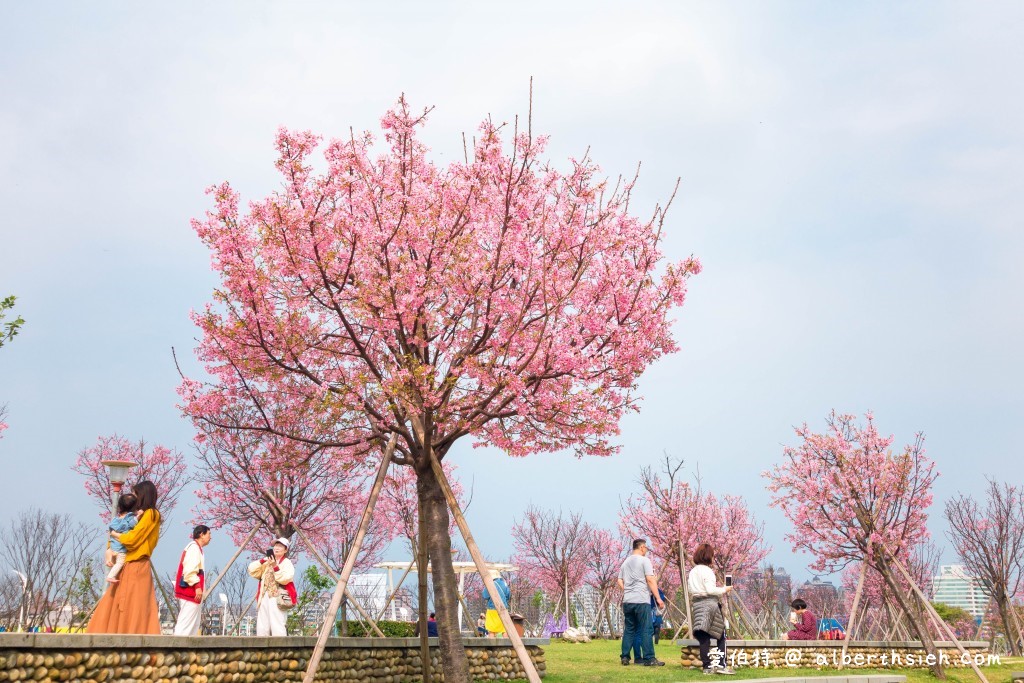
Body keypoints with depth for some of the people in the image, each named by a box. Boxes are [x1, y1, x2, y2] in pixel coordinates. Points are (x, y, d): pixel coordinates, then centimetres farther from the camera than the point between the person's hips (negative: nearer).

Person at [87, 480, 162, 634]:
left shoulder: (151, 514, -6)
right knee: (112, 608, 7)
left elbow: (132, 538, -14)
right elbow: (115, 532, 22)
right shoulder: (141, 516, 19)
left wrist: (114, 535, 4)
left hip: (136, 569, -9)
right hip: (127, 569, 9)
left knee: (133, 613, -8)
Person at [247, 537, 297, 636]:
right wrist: (262, 561, -2)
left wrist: (275, 567, -20)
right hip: (264, 596, 6)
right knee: (262, 627, 3)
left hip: (278, 597, -6)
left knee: (277, 626, -13)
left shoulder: (287, 563, 4)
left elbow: (285, 578, -12)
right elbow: (252, 571, 13)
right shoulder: (267, 562, 22)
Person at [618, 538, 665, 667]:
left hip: (627, 601, 7)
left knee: (629, 630, 11)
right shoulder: (644, 560, -4)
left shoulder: (625, 562, 17)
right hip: (641, 601, -6)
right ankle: (649, 658, -6)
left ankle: (625, 657, 10)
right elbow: (650, 580, -11)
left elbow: (620, 582, 16)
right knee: (646, 630, -4)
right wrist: (658, 598, -10)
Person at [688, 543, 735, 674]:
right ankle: (720, 664, -3)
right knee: (721, 635, 4)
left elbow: (691, 589, 13)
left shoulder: (692, 572, 13)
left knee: (704, 637, 5)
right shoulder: (707, 571, -10)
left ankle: (707, 666, 3)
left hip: (696, 604, 7)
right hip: (710, 604, -7)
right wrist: (724, 589, -4)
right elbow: (710, 590, -18)